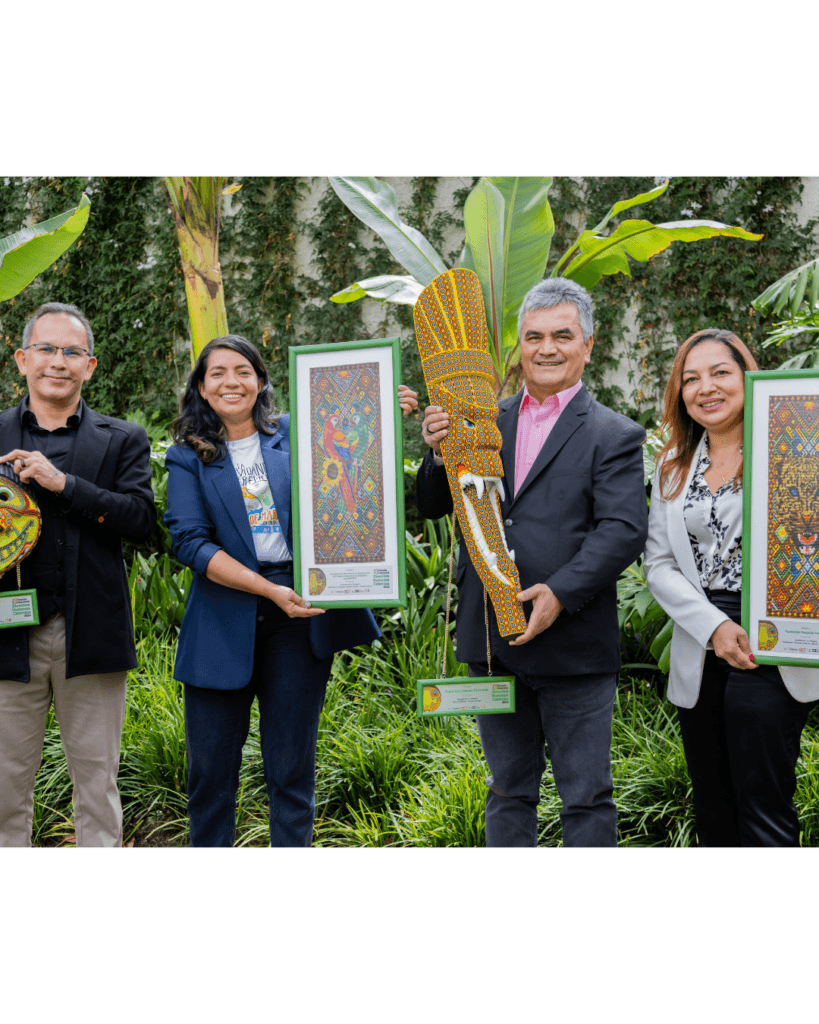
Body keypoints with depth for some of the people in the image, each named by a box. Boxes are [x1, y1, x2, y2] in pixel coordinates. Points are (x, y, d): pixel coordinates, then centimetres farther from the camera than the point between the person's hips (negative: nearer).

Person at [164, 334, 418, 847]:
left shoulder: (294, 435, 9)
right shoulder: (188, 458, 6)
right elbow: (190, 541, -5)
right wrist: (270, 590, -15)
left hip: (298, 619, 1)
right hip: (223, 625, 0)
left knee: (292, 769, 6)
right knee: (211, 770, 5)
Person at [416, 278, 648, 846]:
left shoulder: (613, 435, -2)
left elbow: (624, 529, -12)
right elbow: (433, 507, 10)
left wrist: (561, 593, -23)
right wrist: (441, 454, -10)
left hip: (572, 645, -4)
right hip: (494, 647, 5)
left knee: (586, 796, 3)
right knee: (508, 791, 16)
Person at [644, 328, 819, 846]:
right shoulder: (674, 465, 13)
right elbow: (660, 564, 7)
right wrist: (712, 626, -8)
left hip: (769, 658, -5)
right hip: (699, 660, 5)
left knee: (764, 820, -5)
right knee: (714, 817, 12)